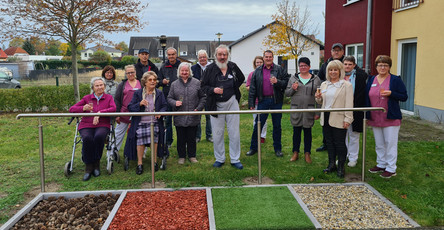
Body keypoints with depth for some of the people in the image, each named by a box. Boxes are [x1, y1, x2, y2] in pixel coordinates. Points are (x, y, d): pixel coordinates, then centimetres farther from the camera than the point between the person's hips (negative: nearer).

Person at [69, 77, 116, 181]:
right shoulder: (87, 98, 16)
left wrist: (99, 113, -19)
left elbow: (113, 108, -7)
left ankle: (96, 164, -17)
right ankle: (88, 167, -19)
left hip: (102, 125, -1)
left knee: (99, 137, -36)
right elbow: (71, 109, 10)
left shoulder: (109, 97, 14)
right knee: (87, 139, -33)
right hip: (86, 126, 1)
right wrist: (83, 108, -10)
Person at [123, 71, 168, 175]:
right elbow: (130, 108, 3)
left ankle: (154, 162, 5)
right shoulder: (137, 93, 7)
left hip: (154, 122, 1)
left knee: (154, 139, -13)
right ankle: (139, 164, 3)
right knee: (140, 140, -13)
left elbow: (164, 106, 12)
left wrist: (160, 112, -10)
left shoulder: (159, 93, 12)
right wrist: (140, 104, -15)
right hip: (141, 123, -1)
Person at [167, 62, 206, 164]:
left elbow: (202, 97, 7)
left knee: (192, 138, 9)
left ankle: (192, 156, 24)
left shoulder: (196, 83, 4)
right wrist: (175, 103, -12)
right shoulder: (174, 84, 6)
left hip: (193, 117, 0)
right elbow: (169, 98, 9)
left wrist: (199, 108, -4)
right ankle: (181, 156, 23)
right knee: (181, 138, 9)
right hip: (179, 118, 1)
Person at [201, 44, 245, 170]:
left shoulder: (233, 67, 3)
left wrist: (233, 89, 7)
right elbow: (204, 86, -1)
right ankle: (219, 159, 22)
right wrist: (213, 90, -19)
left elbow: (241, 78, 20)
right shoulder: (210, 68, -3)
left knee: (234, 133, 5)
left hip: (232, 103, 1)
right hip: (216, 105, -1)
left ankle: (235, 159, 17)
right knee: (217, 133, 6)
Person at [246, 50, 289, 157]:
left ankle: (277, 148, 21)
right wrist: (251, 103, 1)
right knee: (258, 125, 3)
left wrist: (277, 82, -20)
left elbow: (286, 83, -1)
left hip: (276, 101, 0)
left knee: (277, 126, 9)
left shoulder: (279, 69, 3)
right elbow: (252, 88, 5)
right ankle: (253, 147, 15)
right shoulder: (257, 71, 6)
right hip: (263, 101, 1)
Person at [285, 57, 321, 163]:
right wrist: (292, 89, -12)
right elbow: (287, 93, 9)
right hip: (296, 110, 1)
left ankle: (307, 154, 18)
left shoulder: (316, 79, 3)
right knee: (296, 131, 8)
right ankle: (295, 153, 20)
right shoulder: (293, 78, 7)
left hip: (309, 110, -1)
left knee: (308, 132, 7)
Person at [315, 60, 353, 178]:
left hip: (339, 119, -5)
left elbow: (349, 103, -10)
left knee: (340, 143, 1)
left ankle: (341, 167, 13)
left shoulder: (346, 85, -4)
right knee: (329, 142, 13)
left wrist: (347, 119, -16)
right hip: (326, 117, 6)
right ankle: (332, 164, 25)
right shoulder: (324, 84, 12)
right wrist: (318, 98, -2)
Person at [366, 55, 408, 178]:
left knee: (390, 144, 0)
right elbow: (367, 98, 13)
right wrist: (367, 116, 10)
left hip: (390, 119, -5)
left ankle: (391, 168, 9)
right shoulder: (371, 80, 10)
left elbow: (404, 97, -5)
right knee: (379, 144, 14)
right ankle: (381, 164, 28)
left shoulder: (396, 80, -4)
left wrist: (391, 94, -22)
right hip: (375, 119, 5)